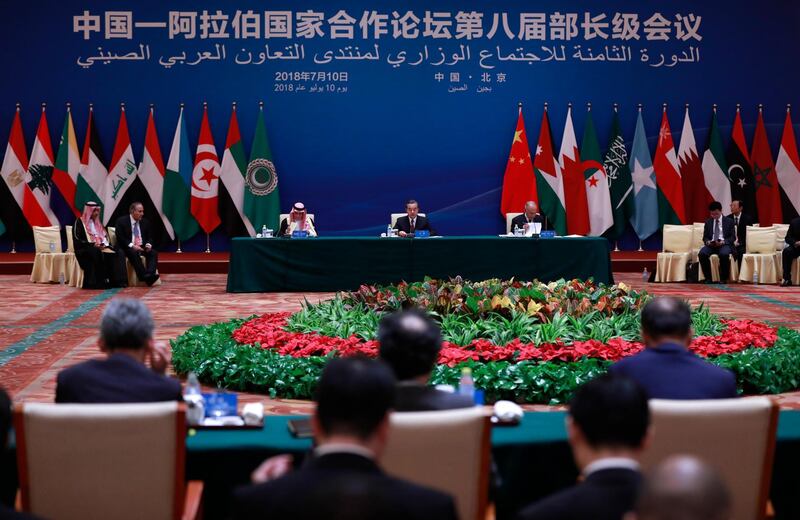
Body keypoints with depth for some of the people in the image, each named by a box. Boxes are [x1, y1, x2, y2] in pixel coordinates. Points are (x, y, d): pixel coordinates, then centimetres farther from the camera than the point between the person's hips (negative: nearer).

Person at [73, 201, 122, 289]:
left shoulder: (98, 223, 24)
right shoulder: (79, 222, 3)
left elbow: (105, 236, 21)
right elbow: (77, 240, -7)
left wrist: (104, 244, -4)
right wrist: (92, 244, -16)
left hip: (100, 248, 5)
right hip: (84, 249, -5)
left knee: (111, 254, -27)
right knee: (97, 253, -38)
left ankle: (113, 281, -32)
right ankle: (99, 282, -38)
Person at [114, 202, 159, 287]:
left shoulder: (145, 222, 13)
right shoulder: (122, 221, -2)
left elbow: (149, 237, 15)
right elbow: (120, 238, -9)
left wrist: (148, 244, -9)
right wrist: (132, 246, -21)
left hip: (142, 247, 5)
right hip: (127, 248, -5)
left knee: (154, 253, -24)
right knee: (134, 253, -36)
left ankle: (150, 274, -45)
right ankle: (144, 276, -45)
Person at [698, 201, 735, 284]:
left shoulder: (729, 221, 7)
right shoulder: (708, 222, 16)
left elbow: (732, 237, 2)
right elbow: (705, 237, 14)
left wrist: (723, 242, -18)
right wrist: (708, 242, -11)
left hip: (724, 244, -3)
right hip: (711, 244, 3)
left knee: (724, 254, -39)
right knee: (702, 254, -31)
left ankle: (723, 279, -21)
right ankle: (708, 278, -17)